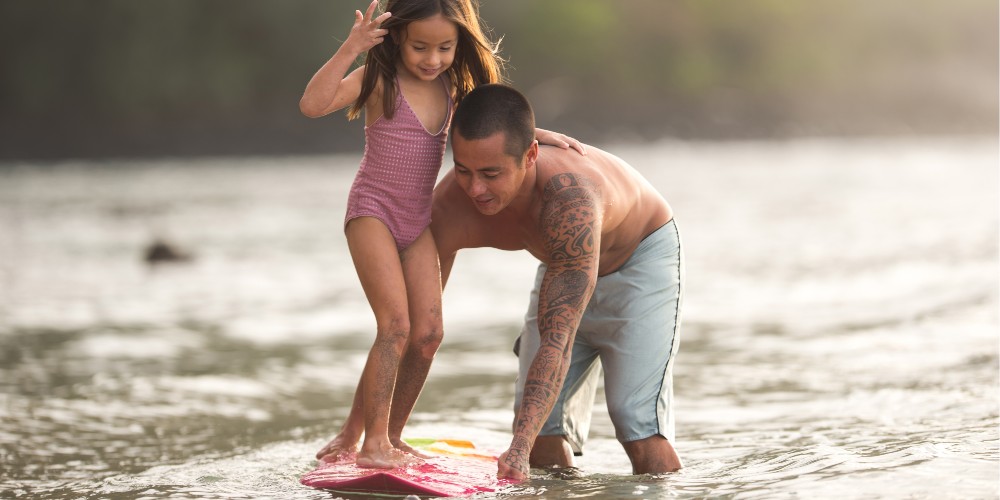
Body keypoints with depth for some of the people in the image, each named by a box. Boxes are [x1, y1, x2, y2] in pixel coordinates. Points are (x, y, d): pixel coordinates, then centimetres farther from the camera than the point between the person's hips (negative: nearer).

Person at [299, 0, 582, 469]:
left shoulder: (452, 87, 5)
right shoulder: (379, 79, -13)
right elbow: (312, 105, -27)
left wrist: (536, 133, 11)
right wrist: (349, 50, -34)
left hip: (419, 220, 6)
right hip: (373, 213, -6)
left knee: (428, 332, -2)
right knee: (396, 325, -17)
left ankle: (388, 436, 10)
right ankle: (372, 443, -12)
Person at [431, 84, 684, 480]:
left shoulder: (570, 199, -45)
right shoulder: (449, 208, -29)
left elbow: (558, 341, -48)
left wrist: (519, 449, -56)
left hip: (642, 257, -5)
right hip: (561, 269, 5)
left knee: (640, 424, -19)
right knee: (540, 426, 1)